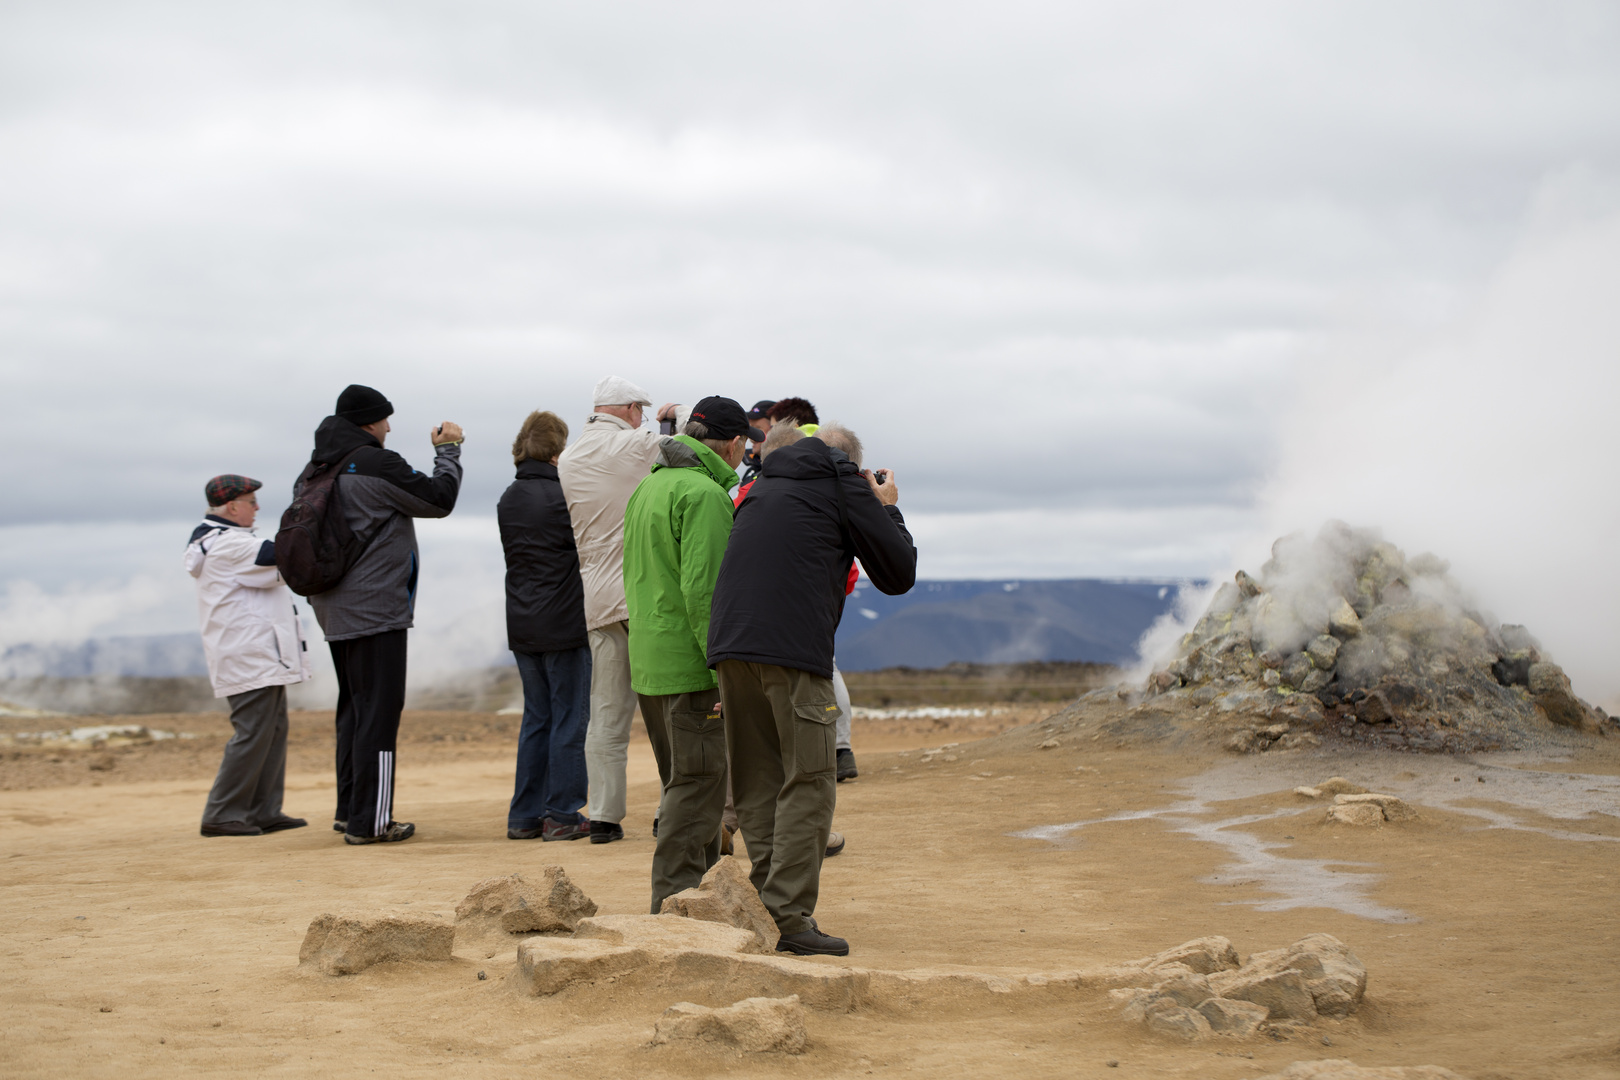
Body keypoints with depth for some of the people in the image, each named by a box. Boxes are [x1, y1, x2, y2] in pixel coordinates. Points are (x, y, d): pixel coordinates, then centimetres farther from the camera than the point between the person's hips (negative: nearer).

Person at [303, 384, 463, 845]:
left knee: (354, 709, 18)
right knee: (378, 711, -6)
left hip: (335, 613, 9)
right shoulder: (376, 464, -13)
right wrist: (448, 451, 7)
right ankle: (368, 821, -6)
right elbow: (439, 499, -7)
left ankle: (349, 809, 22)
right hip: (375, 610, -9)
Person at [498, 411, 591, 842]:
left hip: (522, 627, 7)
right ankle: (562, 815, 2)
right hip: (564, 624, -7)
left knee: (536, 717, 14)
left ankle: (524, 815, 14)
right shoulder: (562, 495, -14)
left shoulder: (508, 500, 9)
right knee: (569, 718, 0)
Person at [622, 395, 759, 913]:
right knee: (696, 786, -5)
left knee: (685, 784, 17)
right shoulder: (704, 493, -14)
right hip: (689, 665, -10)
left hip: (647, 664, 10)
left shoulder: (646, 488, 16)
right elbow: (703, 587, -22)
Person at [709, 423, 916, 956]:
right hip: (794, 650, -6)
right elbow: (898, 573, 8)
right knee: (808, 785, -3)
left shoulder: (764, 486, 26)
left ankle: (764, 912, 9)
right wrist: (888, 509, 24)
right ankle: (790, 917, -9)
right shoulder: (844, 482, 8)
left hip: (728, 643, 6)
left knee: (756, 787, 10)